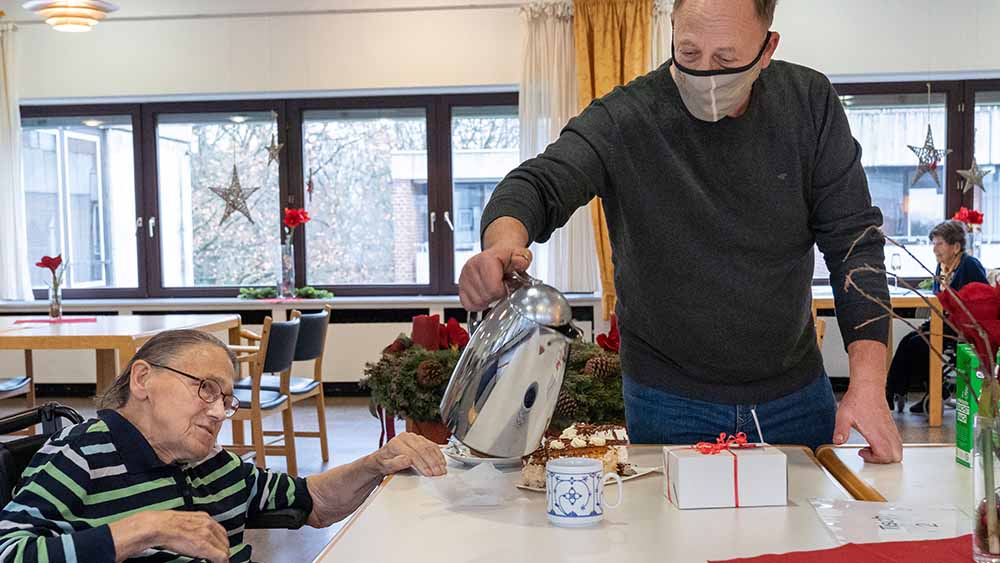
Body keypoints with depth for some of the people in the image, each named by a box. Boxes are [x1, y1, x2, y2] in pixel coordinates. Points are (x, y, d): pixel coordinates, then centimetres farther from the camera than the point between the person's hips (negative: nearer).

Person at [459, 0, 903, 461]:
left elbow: (853, 241, -7)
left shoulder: (810, 104, -7)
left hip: (797, 393, 3)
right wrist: (505, 243, -49)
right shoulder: (623, 120, -15)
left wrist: (868, 385, -17)